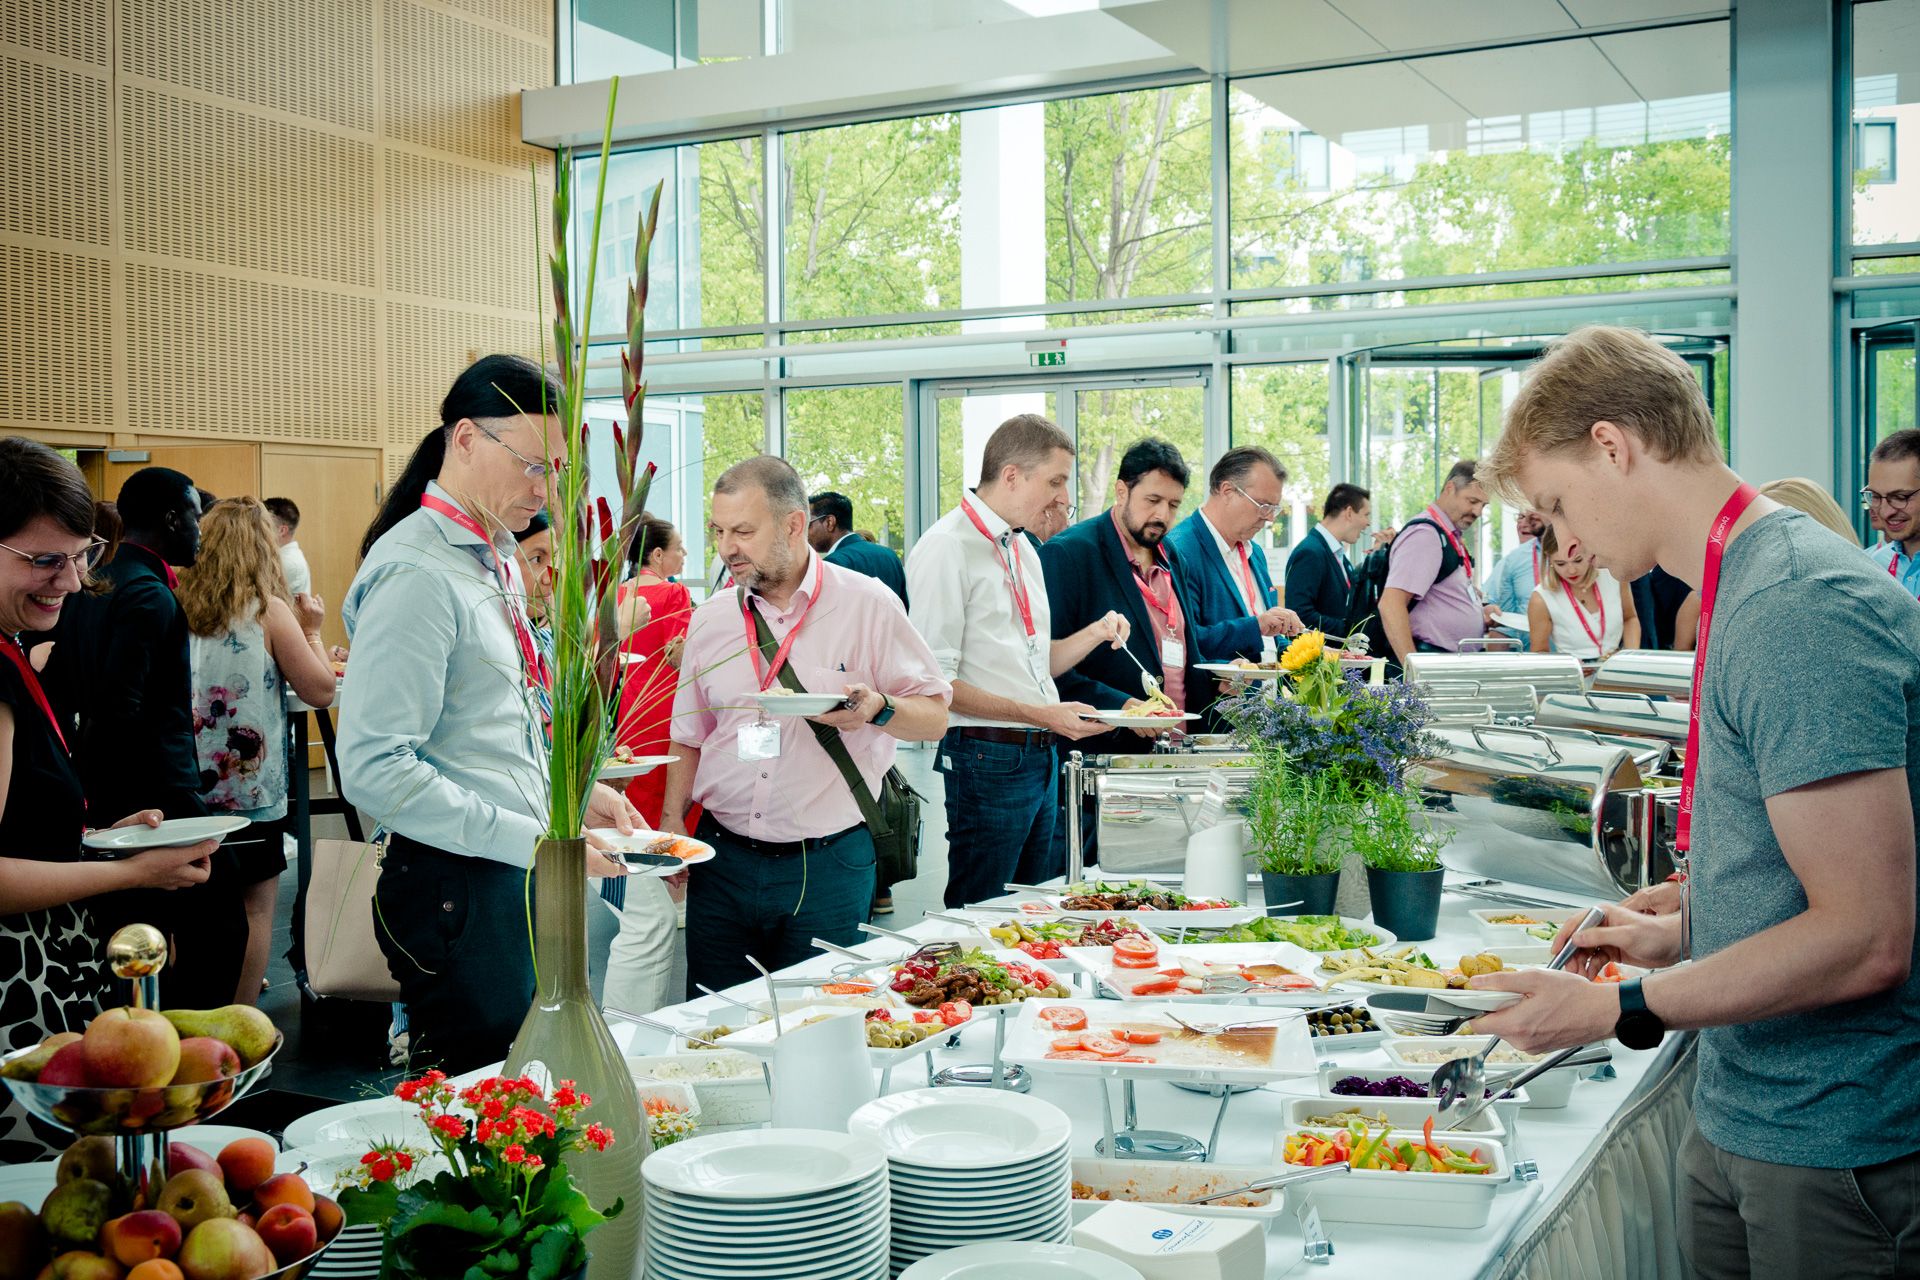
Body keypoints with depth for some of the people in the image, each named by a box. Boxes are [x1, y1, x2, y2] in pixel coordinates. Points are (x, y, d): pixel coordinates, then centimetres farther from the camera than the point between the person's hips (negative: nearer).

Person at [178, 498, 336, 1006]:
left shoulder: (180, 610, 1)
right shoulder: (268, 612, -11)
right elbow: (321, 690, -8)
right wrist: (311, 630, 5)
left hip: (189, 787, 5)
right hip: (251, 788, -5)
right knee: (254, 907, 5)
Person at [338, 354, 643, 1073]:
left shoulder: (494, 557, 13)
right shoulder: (416, 574, -17)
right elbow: (377, 770, -23)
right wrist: (534, 839, -22)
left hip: (519, 875, 9)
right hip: (457, 889, -9)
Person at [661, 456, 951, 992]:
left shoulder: (867, 604, -4)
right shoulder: (711, 618, 8)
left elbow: (934, 717, -1)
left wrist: (878, 707, -20)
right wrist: (671, 825, 5)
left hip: (827, 863, -3)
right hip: (723, 857, 4)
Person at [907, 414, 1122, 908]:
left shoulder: (1023, 547, 17)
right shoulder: (946, 548, -13)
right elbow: (935, 683, -18)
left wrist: (1092, 634, 6)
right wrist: (1040, 714, -20)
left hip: (1040, 757, 9)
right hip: (984, 759, -9)